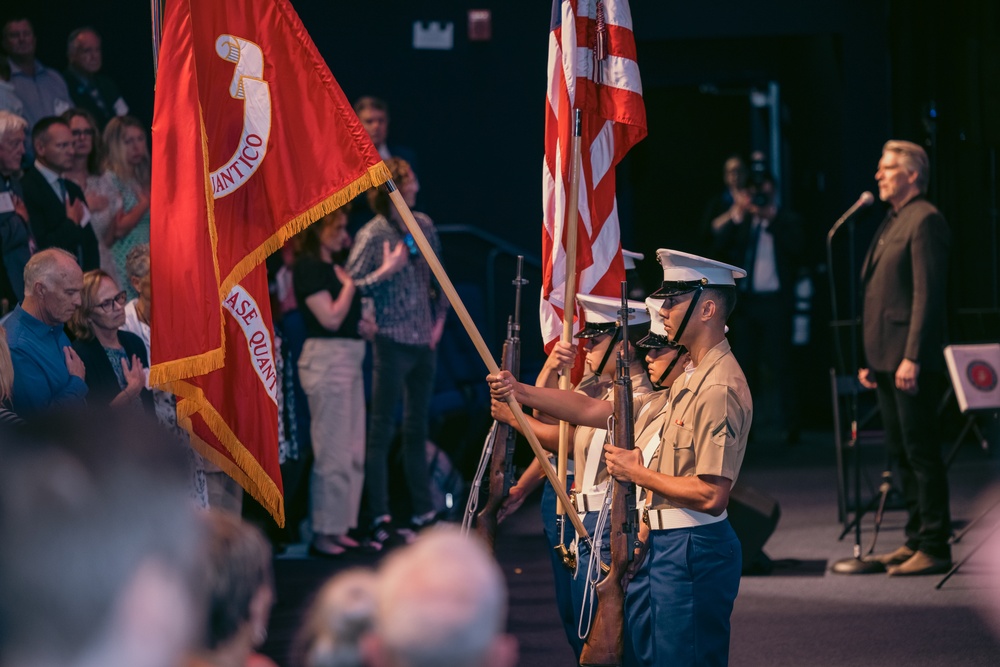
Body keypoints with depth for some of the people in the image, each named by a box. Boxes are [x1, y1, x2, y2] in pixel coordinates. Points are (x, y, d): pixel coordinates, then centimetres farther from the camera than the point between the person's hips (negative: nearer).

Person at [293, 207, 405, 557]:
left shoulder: (333, 266, 16)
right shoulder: (308, 266, -11)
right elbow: (331, 318, -17)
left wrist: (364, 322, 6)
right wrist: (350, 282, -9)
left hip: (349, 360, 10)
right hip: (326, 360, -10)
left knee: (353, 453, 10)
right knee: (333, 454, -7)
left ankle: (340, 528, 16)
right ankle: (323, 534, -1)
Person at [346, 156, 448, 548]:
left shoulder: (424, 226, 9)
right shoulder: (372, 235, -10)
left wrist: (440, 316, 11)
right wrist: (386, 272, -21)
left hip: (424, 342, 7)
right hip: (392, 342, -7)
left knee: (417, 429, 14)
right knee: (381, 430, -5)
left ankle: (423, 512, 21)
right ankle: (380, 519, -6)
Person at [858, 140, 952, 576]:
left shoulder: (924, 220, -11)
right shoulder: (892, 221, 19)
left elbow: (927, 293, -18)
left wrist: (911, 358, -23)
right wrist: (871, 357, 18)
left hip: (911, 361, -10)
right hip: (886, 359, 10)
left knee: (922, 453, -7)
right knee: (902, 453, 13)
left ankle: (934, 548, -4)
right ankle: (916, 540, 20)